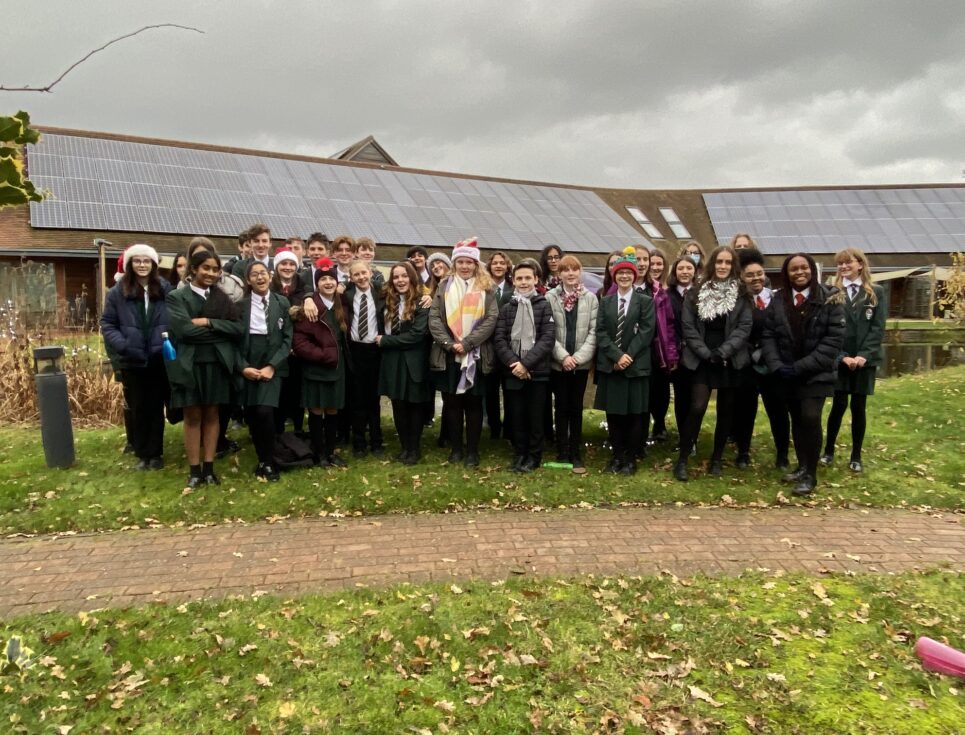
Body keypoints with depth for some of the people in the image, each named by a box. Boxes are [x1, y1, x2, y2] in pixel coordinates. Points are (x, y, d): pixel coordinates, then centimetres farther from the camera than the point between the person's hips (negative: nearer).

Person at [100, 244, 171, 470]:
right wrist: (121, 346, -12)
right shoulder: (117, 292, 2)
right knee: (138, 408, 9)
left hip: (159, 360, 0)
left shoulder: (165, 289, 2)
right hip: (132, 362, 0)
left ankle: (155, 453, 18)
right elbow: (107, 324, 3)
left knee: (156, 407, 8)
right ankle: (142, 453, 21)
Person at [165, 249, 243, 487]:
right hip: (189, 364, -2)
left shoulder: (222, 297, 10)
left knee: (212, 415, 6)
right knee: (192, 416, 4)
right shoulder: (176, 296, 1)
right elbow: (183, 329, -13)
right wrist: (219, 331, -7)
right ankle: (194, 470, 11)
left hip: (217, 363, 2)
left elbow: (238, 328, -1)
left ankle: (209, 468, 13)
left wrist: (208, 322, -12)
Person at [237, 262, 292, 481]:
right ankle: (263, 459, 20)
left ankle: (268, 463, -1)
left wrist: (272, 366, -10)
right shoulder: (240, 304, 5)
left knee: (264, 412, -18)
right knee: (251, 416, 1)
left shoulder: (282, 302, 5)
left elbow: (288, 338, 1)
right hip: (247, 366, 2)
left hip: (272, 365, -1)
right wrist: (243, 367, -11)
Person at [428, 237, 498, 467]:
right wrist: (449, 344, -13)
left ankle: (473, 450, 15)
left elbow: (491, 320, -6)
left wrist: (466, 344, -15)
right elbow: (434, 319, 0)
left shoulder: (486, 289, 4)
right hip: (448, 356, 2)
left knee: (473, 403, 5)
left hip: (476, 356, -1)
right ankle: (456, 447, 21)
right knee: (453, 403, 9)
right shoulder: (444, 287, 9)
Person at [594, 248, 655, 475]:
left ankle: (630, 458, 14)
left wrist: (628, 356, -15)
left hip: (636, 366, -2)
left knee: (634, 414, 3)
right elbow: (601, 332, 1)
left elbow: (646, 332, -7)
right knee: (613, 413, 7)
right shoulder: (605, 301, 10)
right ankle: (617, 455, 18)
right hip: (610, 365, 2)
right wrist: (617, 356, -13)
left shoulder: (645, 301, 2)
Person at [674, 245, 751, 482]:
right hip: (701, 360, -1)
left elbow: (744, 327, -5)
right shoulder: (696, 294, 3)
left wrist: (722, 352, -17)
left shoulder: (742, 295, 3)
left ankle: (717, 459, 23)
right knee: (697, 408, -13)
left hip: (730, 362, 2)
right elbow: (688, 327, -1)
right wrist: (706, 353, -12)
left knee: (725, 411, 8)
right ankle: (682, 459, -2)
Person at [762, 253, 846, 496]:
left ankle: (810, 474, 0)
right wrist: (777, 365, -12)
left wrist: (802, 366, -16)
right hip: (787, 373, 4)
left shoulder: (829, 299, -5)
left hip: (816, 373, -4)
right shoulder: (778, 300, 5)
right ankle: (802, 467, 25)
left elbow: (835, 338, -11)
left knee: (810, 418, -13)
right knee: (797, 420, 11)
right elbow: (768, 334, 3)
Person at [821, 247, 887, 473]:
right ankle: (828, 450, 15)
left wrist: (864, 355, -13)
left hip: (865, 360, 1)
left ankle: (856, 456, 16)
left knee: (859, 407, 5)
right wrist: (842, 356, -12)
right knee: (839, 405, -1)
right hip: (838, 360, -1)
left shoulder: (876, 293, 5)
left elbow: (878, 327, -1)